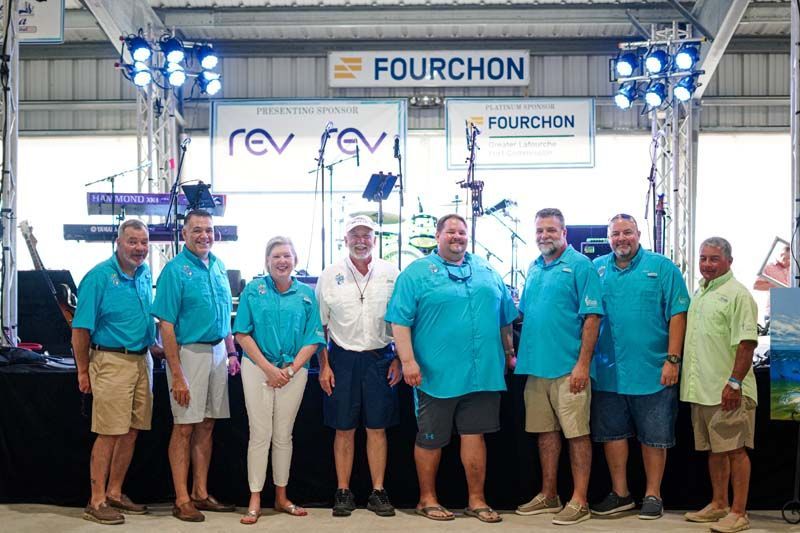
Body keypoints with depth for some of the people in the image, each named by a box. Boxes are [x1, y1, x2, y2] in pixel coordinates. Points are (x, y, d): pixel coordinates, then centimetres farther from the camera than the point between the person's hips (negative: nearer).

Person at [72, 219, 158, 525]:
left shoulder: (145, 274, 9)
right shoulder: (99, 276, -11)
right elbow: (80, 328, -10)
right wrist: (83, 372, -9)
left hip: (142, 360, 7)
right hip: (112, 361, -7)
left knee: (131, 432, 10)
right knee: (109, 434, -5)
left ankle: (114, 494, 22)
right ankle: (97, 502, 3)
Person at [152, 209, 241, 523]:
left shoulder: (218, 267, 11)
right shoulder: (175, 270, -10)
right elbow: (166, 325, -14)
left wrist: (232, 352, 14)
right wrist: (176, 375, -19)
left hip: (217, 352, 7)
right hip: (189, 352, -6)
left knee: (206, 426, 12)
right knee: (184, 427, -1)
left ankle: (201, 493, 21)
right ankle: (182, 500, 7)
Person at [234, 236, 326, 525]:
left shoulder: (306, 294, 5)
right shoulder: (253, 290, 1)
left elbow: (312, 340, 3)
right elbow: (243, 334, -3)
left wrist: (291, 370, -8)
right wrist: (269, 368, -10)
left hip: (294, 370, 2)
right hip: (258, 368, -2)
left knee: (284, 435, 9)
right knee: (260, 434, -2)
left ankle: (281, 498, 20)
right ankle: (255, 501, 5)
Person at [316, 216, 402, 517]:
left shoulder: (391, 274, 3)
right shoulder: (330, 276, 2)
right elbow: (319, 325, 3)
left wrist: (398, 360, 2)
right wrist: (324, 365, -2)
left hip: (380, 358, 1)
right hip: (343, 358, 0)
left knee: (377, 428, 5)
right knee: (344, 430, 5)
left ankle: (378, 492, 14)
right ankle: (343, 492, 14)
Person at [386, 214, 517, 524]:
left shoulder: (487, 271, 14)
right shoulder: (417, 273, -1)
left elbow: (505, 318, 20)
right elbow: (400, 321, -7)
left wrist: (509, 353, 18)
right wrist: (408, 360, -15)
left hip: (482, 372, 4)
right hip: (436, 375, -3)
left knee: (474, 435, 7)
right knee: (430, 440, 6)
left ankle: (476, 500, 17)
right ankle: (427, 499, 20)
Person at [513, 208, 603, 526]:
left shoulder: (580, 266, -7)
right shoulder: (534, 268, 15)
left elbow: (592, 317, -12)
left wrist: (583, 364, -18)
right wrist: (520, 354, 15)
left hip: (568, 368, -7)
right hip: (536, 366, 7)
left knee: (577, 433, -1)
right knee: (545, 432, 13)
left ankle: (579, 501, 6)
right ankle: (548, 496, 24)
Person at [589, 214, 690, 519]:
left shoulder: (661, 267, -2)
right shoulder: (597, 270, 7)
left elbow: (677, 314, -6)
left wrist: (672, 360, -12)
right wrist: (586, 360, 3)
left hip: (652, 371, -3)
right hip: (607, 371, 4)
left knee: (654, 437, 6)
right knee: (612, 434, 11)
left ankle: (653, 495, 18)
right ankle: (620, 494, 24)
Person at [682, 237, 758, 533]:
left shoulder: (737, 294, -10)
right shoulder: (699, 293, 16)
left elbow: (746, 343, -16)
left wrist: (735, 382, -21)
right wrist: (676, 364, 16)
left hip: (727, 390, -8)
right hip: (702, 388, 8)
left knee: (735, 450, -2)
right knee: (714, 450, 15)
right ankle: (718, 505, 25)